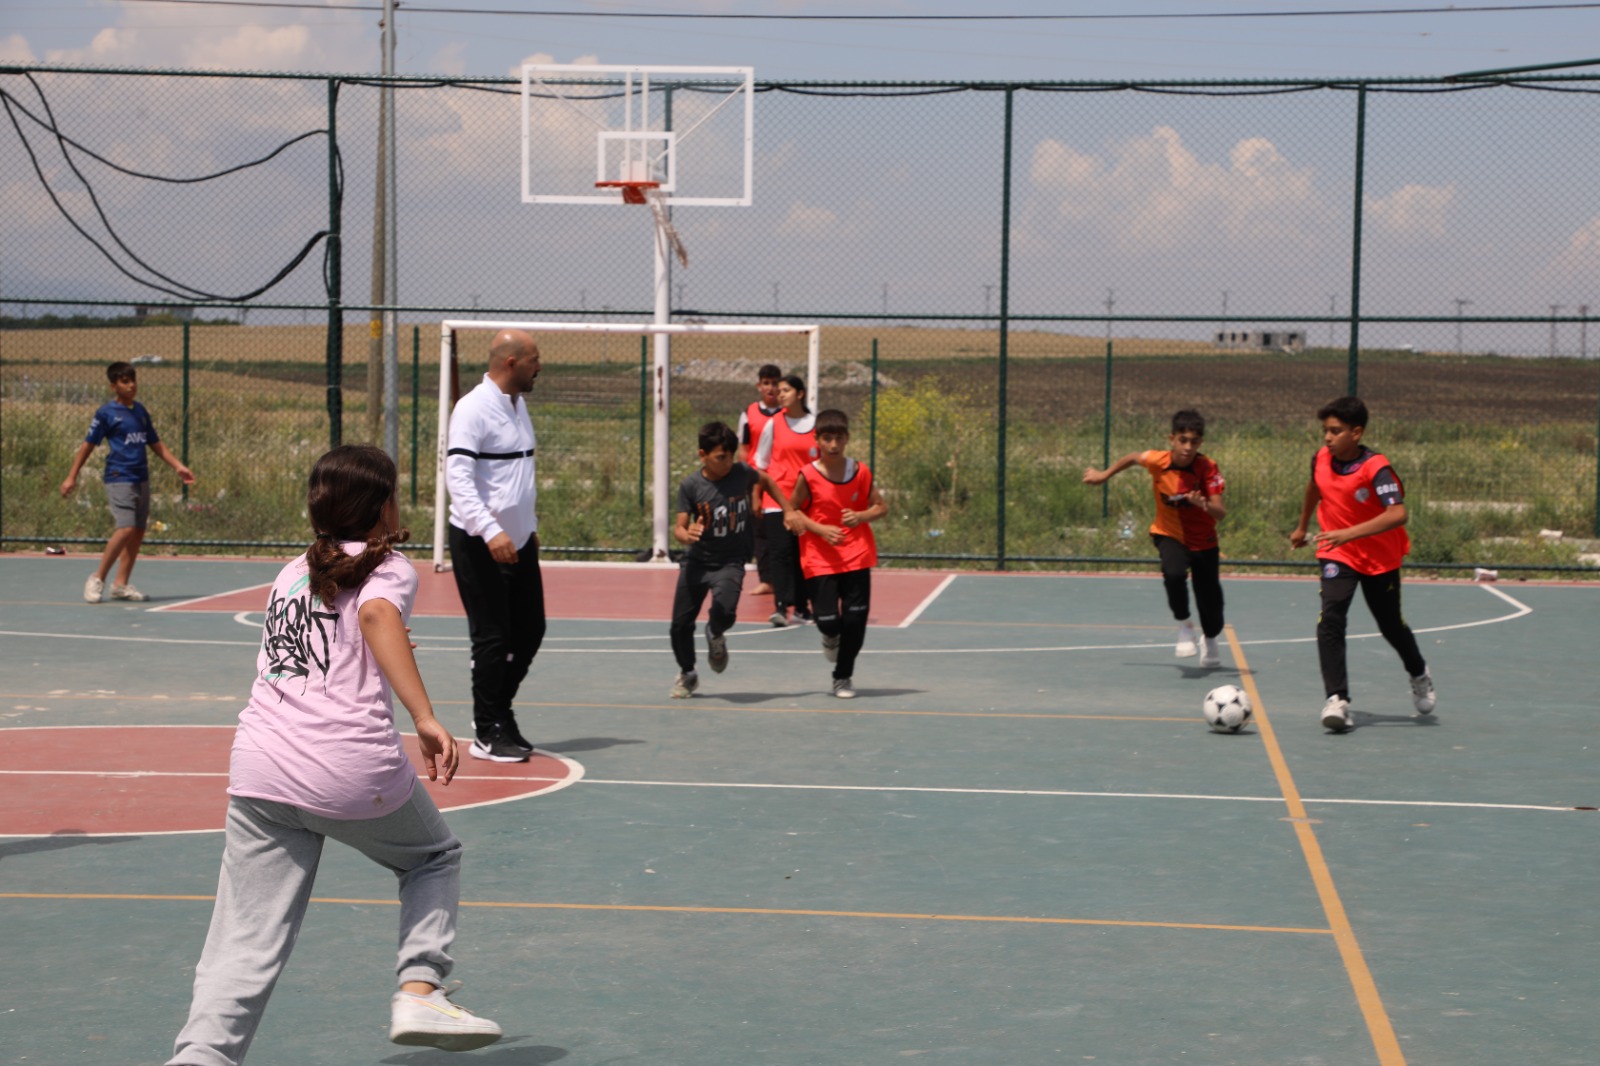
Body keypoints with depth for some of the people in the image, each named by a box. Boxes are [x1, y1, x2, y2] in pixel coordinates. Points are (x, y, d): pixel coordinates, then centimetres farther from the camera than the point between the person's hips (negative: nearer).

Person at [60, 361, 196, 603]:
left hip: (141, 479, 7)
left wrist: (178, 467, 10)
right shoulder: (106, 412, -4)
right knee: (126, 528, -18)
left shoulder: (140, 410, 14)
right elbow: (88, 445, -1)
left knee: (138, 531, 4)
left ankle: (121, 584, 11)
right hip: (119, 479, -7)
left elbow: (156, 444, 19)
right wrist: (72, 477, -2)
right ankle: (98, 579, -6)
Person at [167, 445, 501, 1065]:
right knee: (435, 857, 24)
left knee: (246, 943, 2)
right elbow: (377, 615, -17)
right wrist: (425, 719, -25)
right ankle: (419, 989, 9)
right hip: (354, 771, -4)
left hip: (257, 770, 4)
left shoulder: (293, 573, 24)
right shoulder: (386, 568, 6)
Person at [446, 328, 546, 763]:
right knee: (492, 638, -4)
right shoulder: (473, 409, -15)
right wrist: (490, 531, -31)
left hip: (519, 542, 9)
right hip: (478, 545, -9)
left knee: (530, 632, 11)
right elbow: (457, 475, -23)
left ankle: (498, 711, 26)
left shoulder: (518, 405, 13)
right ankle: (488, 734, 5)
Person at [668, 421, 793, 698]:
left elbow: (766, 481, 14)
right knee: (680, 625, 2)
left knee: (724, 611, -27)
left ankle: (715, 635, 12)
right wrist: (686, 534, -39)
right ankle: (687, 674, 32)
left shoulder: (741, 472, -9)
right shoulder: (690, 486, -13)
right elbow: (679, 527, -15)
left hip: (730, 563, -1)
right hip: (697, 561, 1)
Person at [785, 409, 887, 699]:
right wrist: (821, 529, -15)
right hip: (819, 559, -2)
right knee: (828, 621, -8)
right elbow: (791, 511, 0)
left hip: (856, 556, 2)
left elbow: (881, 507, 8)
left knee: (855, 620, -2)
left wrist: (861, 516, -14)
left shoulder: (860, 472, -2)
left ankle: (843, 676, 18)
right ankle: (831, 637, 32)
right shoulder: (807, 476, -8)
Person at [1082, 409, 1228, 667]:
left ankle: (1210, 638, 43)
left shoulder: (1207, 467, -22)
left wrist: (1205, 505, -48)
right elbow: (1133, 457, 5)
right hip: (1169, 534, 0)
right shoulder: (1158, 461, -18)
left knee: (1210, 602, 6)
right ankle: (1183, 625, -7)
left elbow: (1221, 511, -27)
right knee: (1174, 573, -34)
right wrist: (1104, 475, 14)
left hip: (1203, 541, 0)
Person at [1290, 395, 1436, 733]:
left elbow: (1398, 514, -38)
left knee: (1391, 625, 14)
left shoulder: (1375, 468, -25)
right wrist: (1302, 527, 29)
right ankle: (1337, 699, -23)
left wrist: (1350, 533, -47)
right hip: (1337, 556, 3)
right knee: (1330, 619, -20)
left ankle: (1419, 676, 45)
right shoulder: (1321, 458, -8)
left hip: (1381, 557, -3)